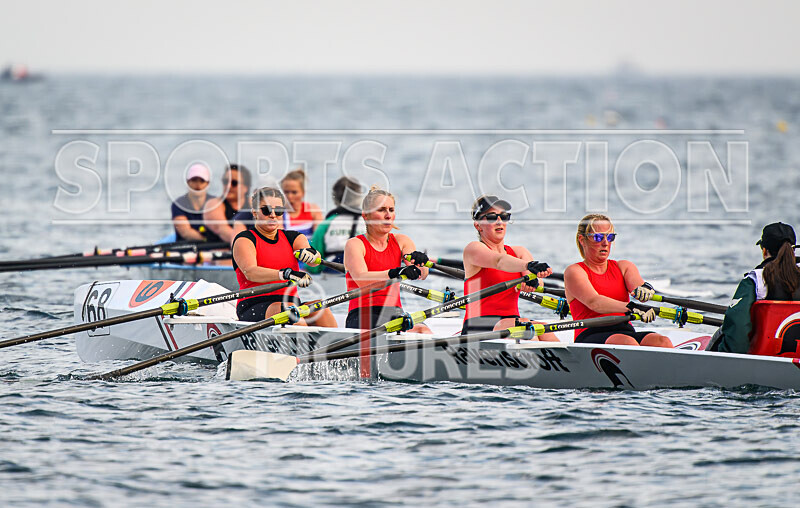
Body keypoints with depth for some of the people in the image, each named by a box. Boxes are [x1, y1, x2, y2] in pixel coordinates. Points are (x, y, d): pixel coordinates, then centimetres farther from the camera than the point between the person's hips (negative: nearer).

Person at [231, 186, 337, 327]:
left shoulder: (293, 238, 18)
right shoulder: (244, 240, 3)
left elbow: (315, 261, -4)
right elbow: (250, 272, -18)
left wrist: (311, 254, -30)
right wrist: (285, 274, -35)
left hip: (292, 303, 4)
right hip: (254, 309, -4)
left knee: (321, 310, -25)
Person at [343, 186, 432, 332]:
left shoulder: (401, 242, 15)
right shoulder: (355, 244, 0)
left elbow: (422, 274, -3)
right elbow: (362, 280, -20)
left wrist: (419, 261, -28)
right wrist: (395, 273, -36)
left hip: (396, 313, 4)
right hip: (362, 316, -4)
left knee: (423, 331, -29)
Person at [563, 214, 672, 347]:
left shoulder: (623, 267, 22)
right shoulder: (574, 272, 5)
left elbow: (636, 282, 0)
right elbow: (593, 302, -14)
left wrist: (643, 289, -28)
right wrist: (631, 307, -31)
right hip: (590, 336, -5)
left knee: (662, 342, -27)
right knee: (627, 342, -37)